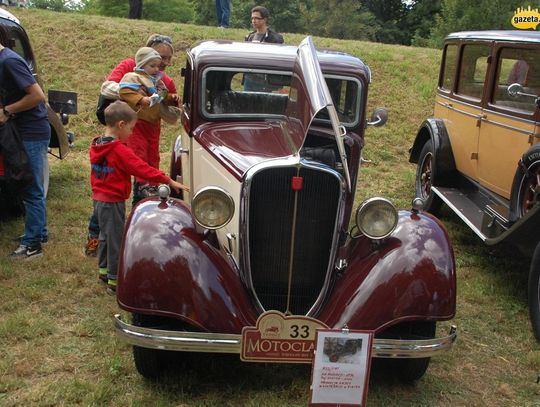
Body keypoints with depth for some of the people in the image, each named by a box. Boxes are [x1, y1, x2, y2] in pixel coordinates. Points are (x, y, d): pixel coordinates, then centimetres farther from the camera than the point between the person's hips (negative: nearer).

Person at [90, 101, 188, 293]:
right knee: (116, 239, 1)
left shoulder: (96, 146, 4)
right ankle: (114, 281, 8)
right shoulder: (119, 150, -23)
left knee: (105, 235, 22)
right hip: (113, 201, -9)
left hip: (99, 198, 9)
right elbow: (142, 168, -25)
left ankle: (104, 270, 36)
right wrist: (169, 181, -22)